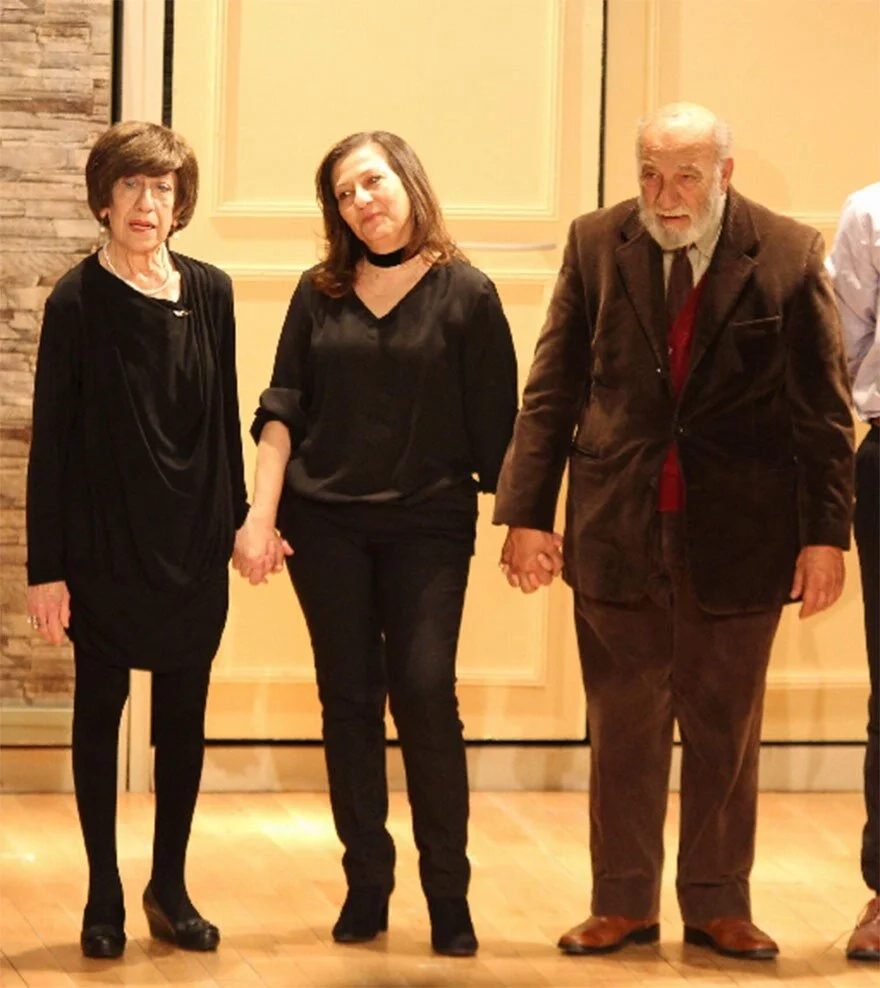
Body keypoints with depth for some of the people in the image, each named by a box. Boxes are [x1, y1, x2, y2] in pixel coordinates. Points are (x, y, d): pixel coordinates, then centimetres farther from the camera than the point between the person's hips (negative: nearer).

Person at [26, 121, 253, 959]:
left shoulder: (209, 293, 2)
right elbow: (51, 438, -7)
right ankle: (104, 897, 15)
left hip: (194, 545, 3)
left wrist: (238, 518, 8)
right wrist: (46, 566, -9)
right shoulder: (78, 302, -8)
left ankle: (170, 888, 21)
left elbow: (226, 416, 9)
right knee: (99, 711, 7)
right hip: (104, 546, -3)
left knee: (183, 716, 9)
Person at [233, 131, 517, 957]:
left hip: (428, 524, -3)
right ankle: (366, 883, 15)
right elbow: (281, 410, 4)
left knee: (425, 695, -10)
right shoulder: (320, 293, 6)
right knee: (348, 701, 5)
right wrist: (260, 516, -5)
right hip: (326, 523, 3)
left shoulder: (465, 294, -1)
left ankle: (447, 893, 1)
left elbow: (493, 425, -1)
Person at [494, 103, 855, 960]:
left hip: (738, 534, -1)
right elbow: (551, 392, 2)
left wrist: (826, 533, -7)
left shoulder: (788, 256, -4)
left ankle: (717, 905, 19)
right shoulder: (596, 245, 1)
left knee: (724, 728, 9)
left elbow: (824, 408, -2)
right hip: (617, 528, 1)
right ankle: (623, 904, 17)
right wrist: (526, 514, -4)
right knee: (623, 726, 8)